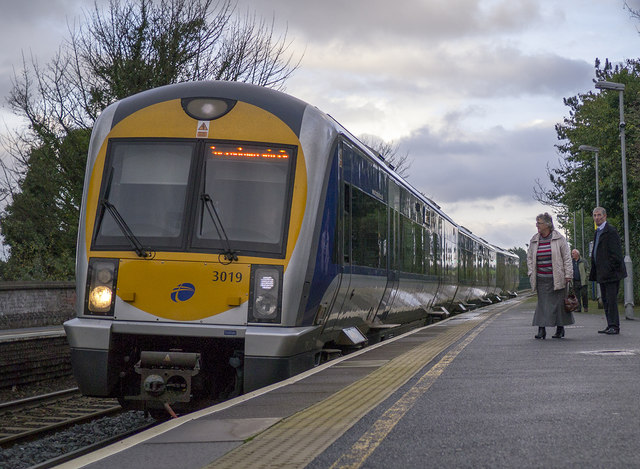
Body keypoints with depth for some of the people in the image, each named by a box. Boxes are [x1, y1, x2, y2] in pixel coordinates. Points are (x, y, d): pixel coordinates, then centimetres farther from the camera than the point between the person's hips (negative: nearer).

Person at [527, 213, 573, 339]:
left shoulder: (559, 238, -2)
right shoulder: (534, 240, 9)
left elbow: (567, 257, -1)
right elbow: (529, 257, 17)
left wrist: (568, 275, -6)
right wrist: (531, 273, 6)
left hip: (556, 277, -3)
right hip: (541, 279, 3)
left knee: (558, 302, 2)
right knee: (542, 303, -2)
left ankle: (560, 328, 13)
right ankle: (541, 329, -3)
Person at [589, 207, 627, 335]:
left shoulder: (611, 231, -10)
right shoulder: (598, 233, 19)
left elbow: (616, 253, -15)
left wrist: (610, 269, -18)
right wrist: (594, 272, 17)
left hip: (611, 273, -10)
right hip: (602, 274, 10)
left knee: (611, 299, -10)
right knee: (605, 300, 10)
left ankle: (614, 326, -8)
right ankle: (610, 326, 14)